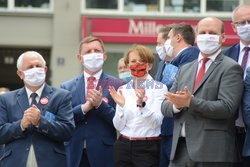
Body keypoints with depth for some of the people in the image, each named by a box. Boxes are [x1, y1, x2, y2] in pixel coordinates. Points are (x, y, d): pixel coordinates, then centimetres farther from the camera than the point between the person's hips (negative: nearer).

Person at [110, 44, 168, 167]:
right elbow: (119, 126, 4)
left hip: (148, 148, -3)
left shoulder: (159, 88, -2)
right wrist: (121, 106, -12)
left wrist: (142, 104, -25)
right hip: (124, 146, 3)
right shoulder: (122, 90, 9)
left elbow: (156, 122, -11)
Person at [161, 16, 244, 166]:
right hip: (180, 149, 6)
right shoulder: (185, 69, 20)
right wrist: (176, 105, -7)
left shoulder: (230, 68, -2)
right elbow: (165, 106, 16)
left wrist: (190, 102, -19)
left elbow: (227, 107, -14)